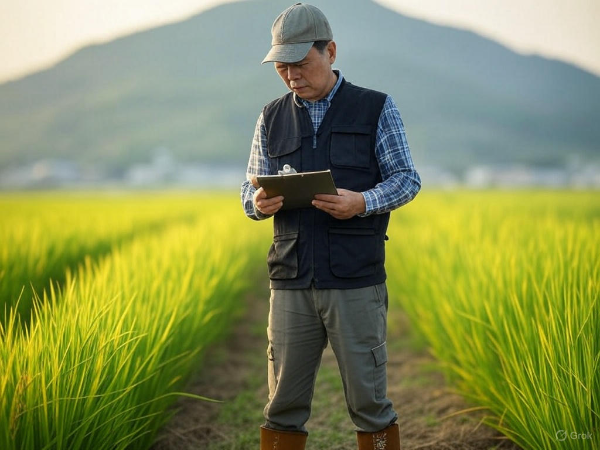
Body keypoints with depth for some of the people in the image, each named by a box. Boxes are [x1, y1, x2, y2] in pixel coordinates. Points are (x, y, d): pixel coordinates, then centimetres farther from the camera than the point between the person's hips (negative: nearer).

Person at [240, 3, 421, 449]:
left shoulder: (376, 108, 5)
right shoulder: (272, 117, 14)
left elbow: (407, 178, 3)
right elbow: (251, 187, 16)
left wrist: (362, 202, -17)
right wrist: (259, 203, -9)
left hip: (357, 282, -3)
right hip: (291, 282, 3)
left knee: (369, 401, 3)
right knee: (284, 403, 5)